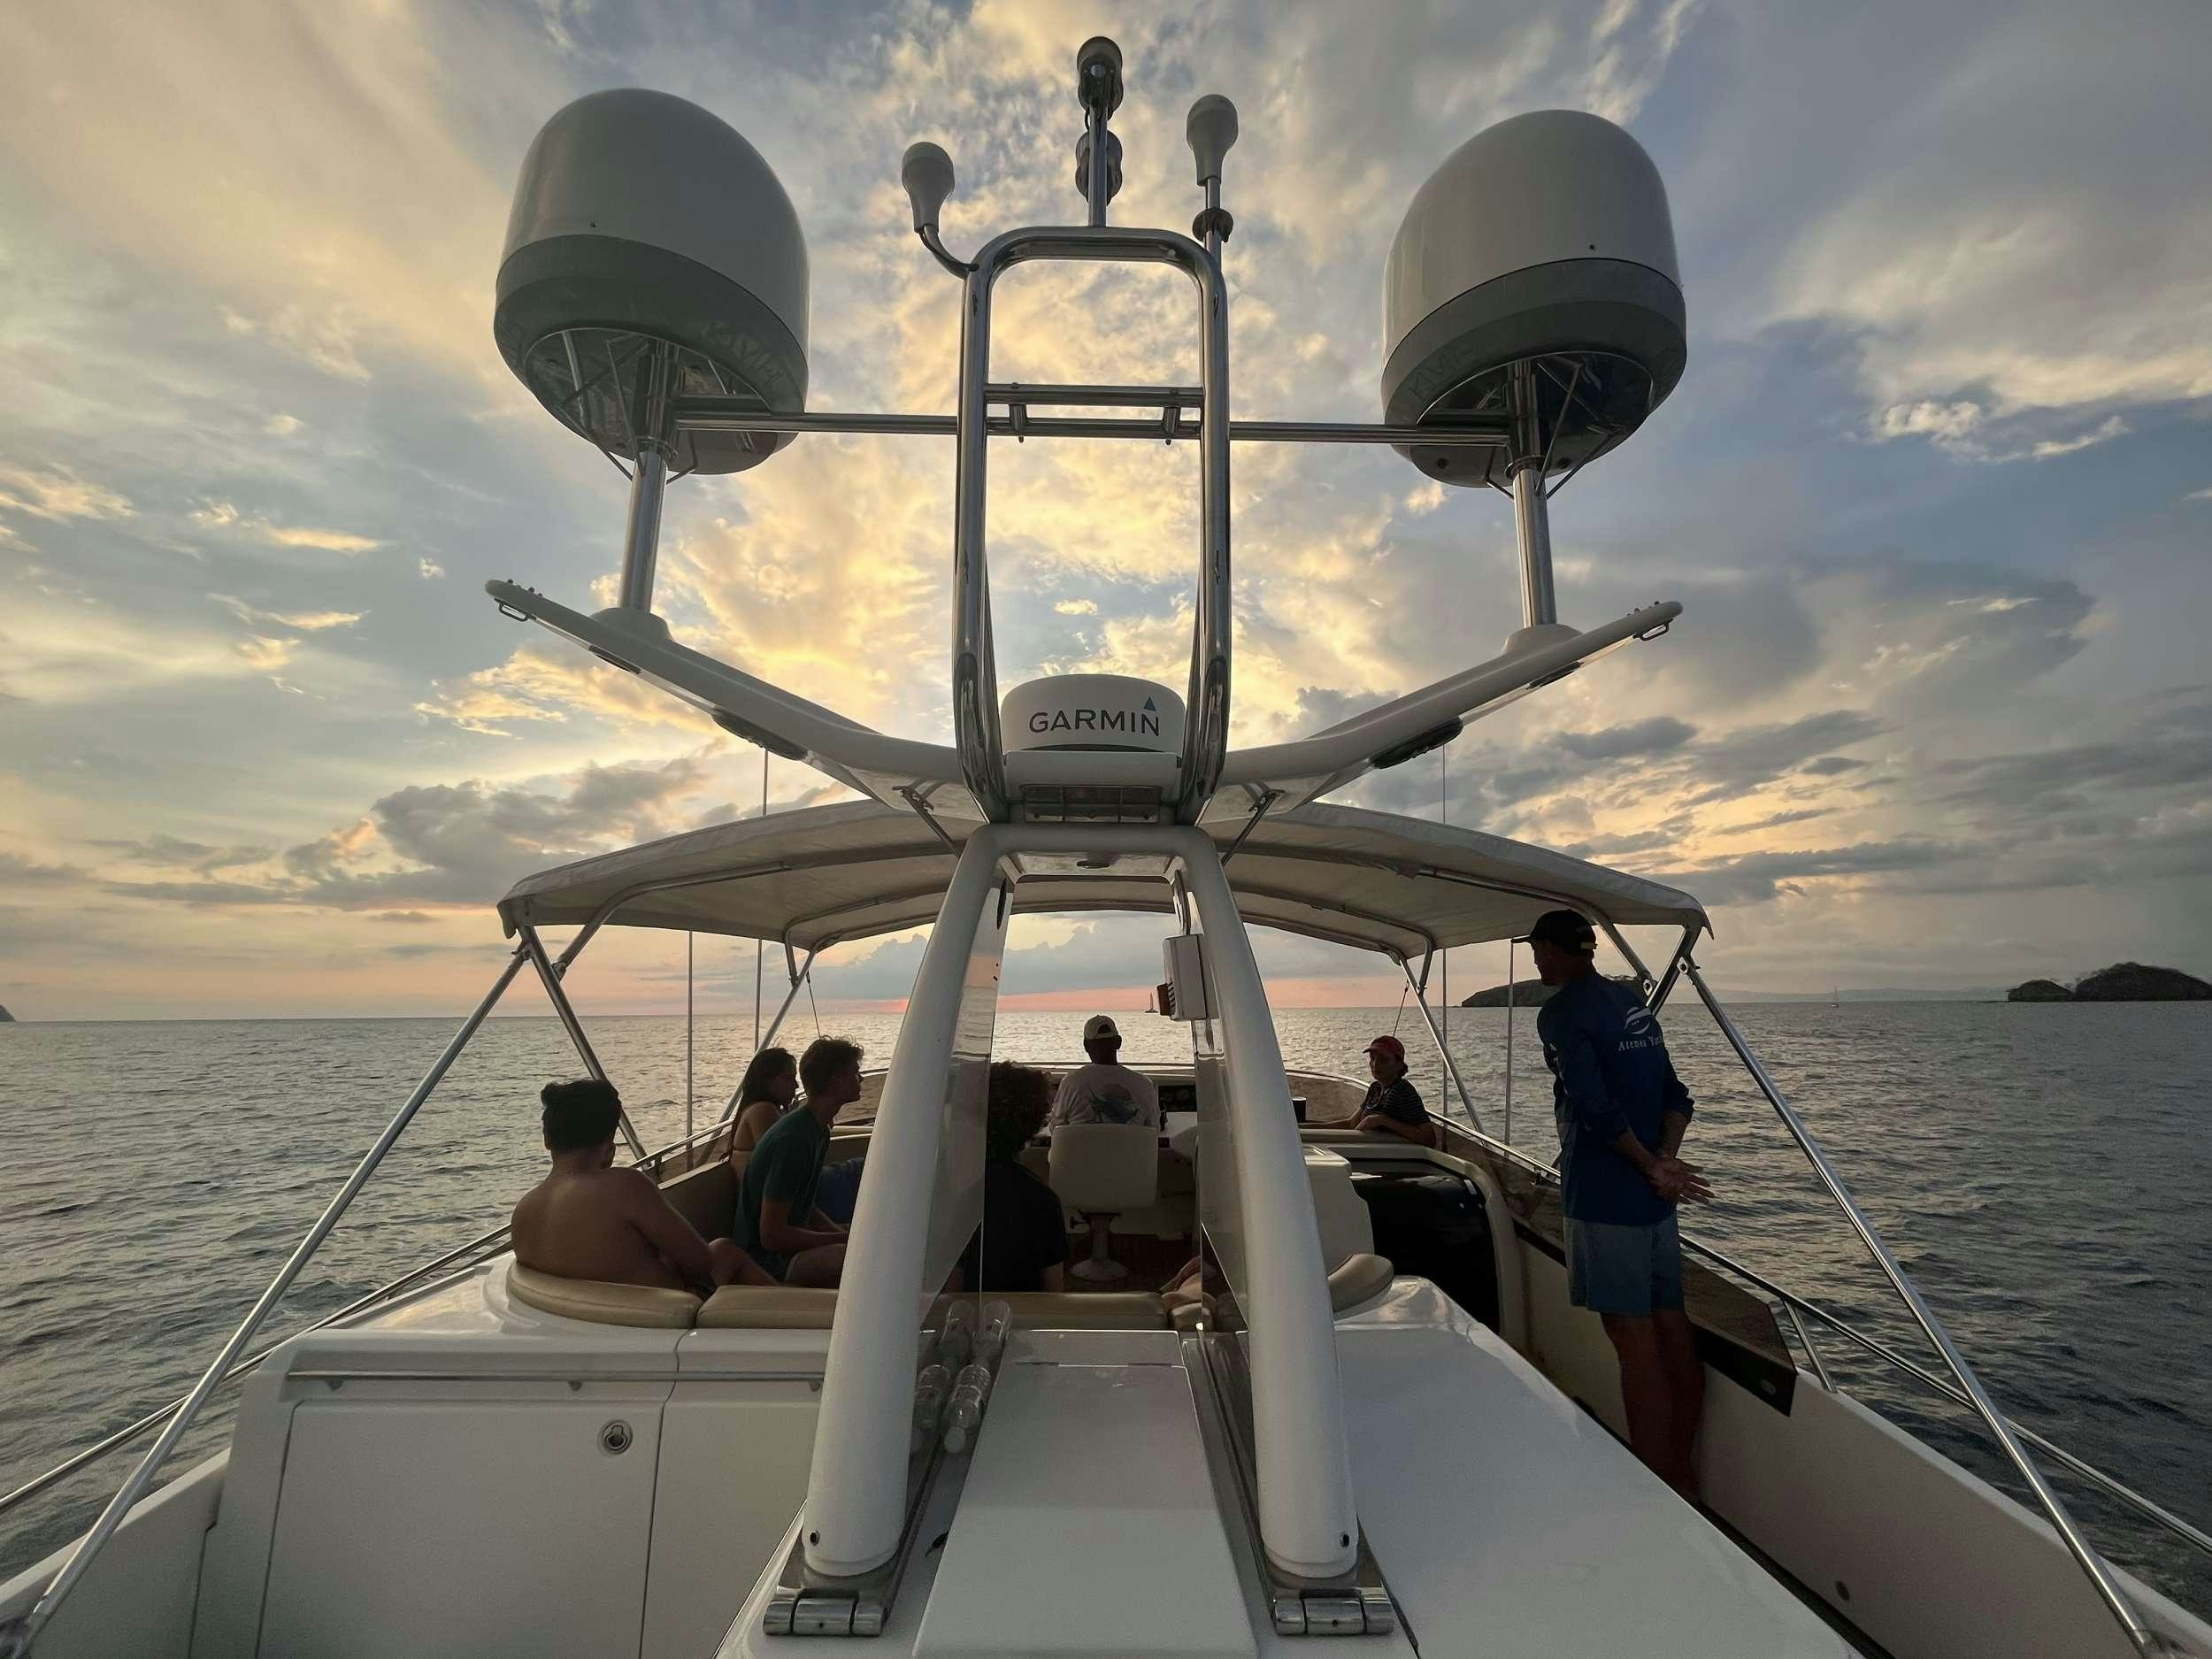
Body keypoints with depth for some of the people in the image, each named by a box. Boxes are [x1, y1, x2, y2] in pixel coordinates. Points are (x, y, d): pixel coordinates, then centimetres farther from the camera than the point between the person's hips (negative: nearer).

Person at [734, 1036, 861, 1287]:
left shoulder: (819, 1131, 9)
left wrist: (843, 1236, 1)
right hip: (765, 1259, -10)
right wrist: (842, 1239, -18)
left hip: (792, 1241, 10)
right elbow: (771, 1235, -23)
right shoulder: (793, 1139, -23)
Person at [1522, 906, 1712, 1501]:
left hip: (1604, 1198, -8)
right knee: (1674, 1334, 15)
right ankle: (1683, 1476, 29)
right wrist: (1663, 1162, -4)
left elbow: (1597, 1110, -20)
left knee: (1636, 1346, 1)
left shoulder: (1560, 1013, -12)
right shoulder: (1632, 1000, 12)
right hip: (1653, 1197, 8)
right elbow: (1677, 1097, 8)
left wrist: (1652, 1167, -8)